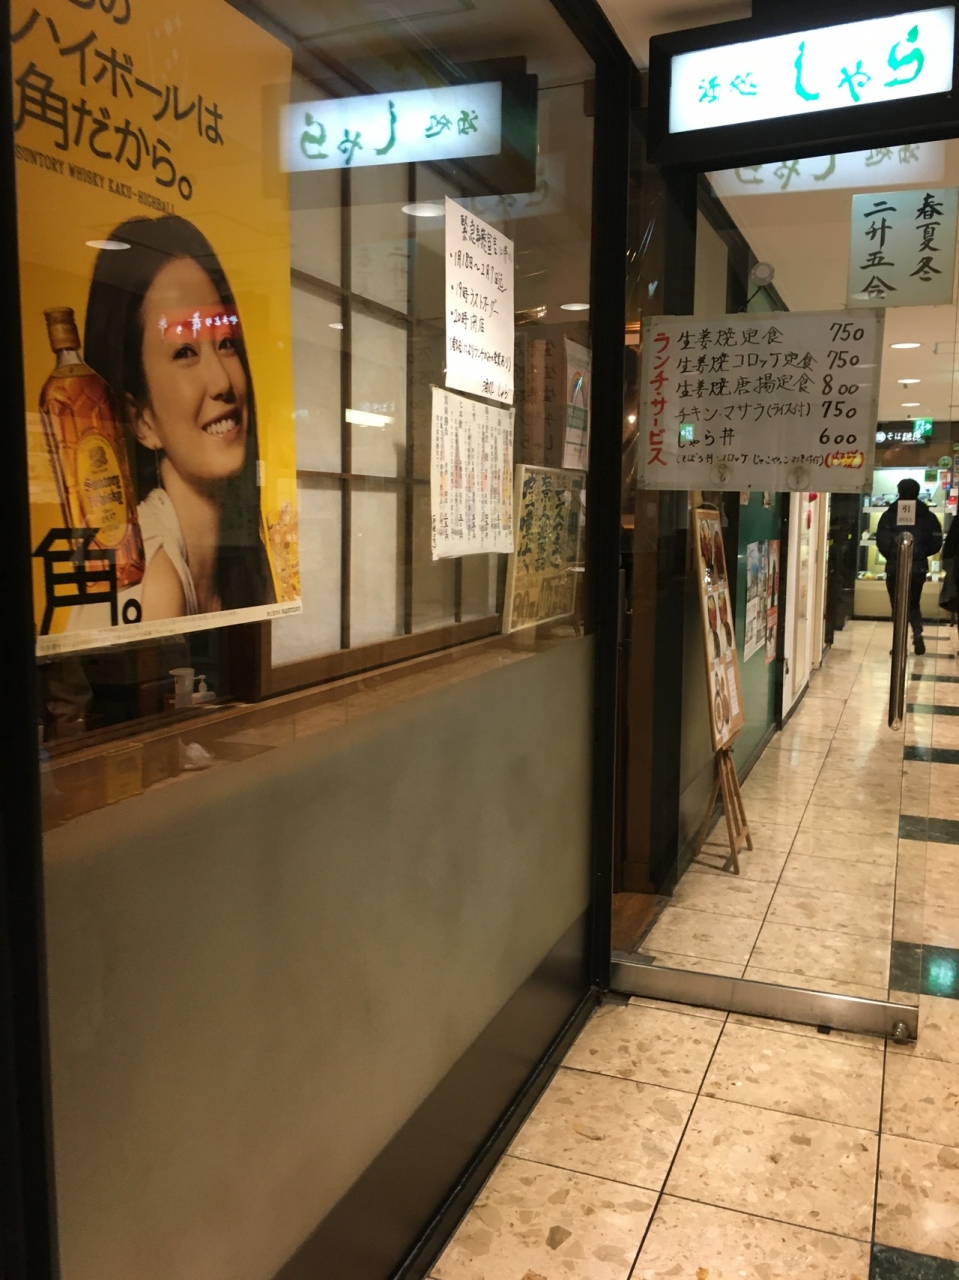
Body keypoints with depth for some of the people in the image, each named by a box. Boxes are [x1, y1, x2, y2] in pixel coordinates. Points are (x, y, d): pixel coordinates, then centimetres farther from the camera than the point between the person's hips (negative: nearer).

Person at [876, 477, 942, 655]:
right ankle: (918, 634, -2)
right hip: (919, 568, 2)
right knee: (914, 603, 20)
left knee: (898, 606, 9)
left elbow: (882, 542, -10)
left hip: (895, 567, -2)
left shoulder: (889, 515, -5)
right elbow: (936, 544, 0)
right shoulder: (928, 516, 2)